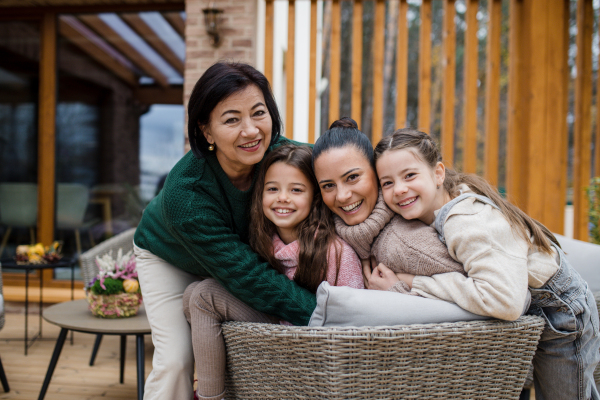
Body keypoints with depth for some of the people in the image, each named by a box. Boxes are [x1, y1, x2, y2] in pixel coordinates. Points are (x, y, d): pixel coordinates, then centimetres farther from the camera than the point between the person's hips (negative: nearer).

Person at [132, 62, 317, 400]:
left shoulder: (282, 154, -30)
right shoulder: (185, 195, -42)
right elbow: (248, 277, -39)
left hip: (238, 252, 3)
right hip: (170, 259, -3)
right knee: (177, 360, -10)